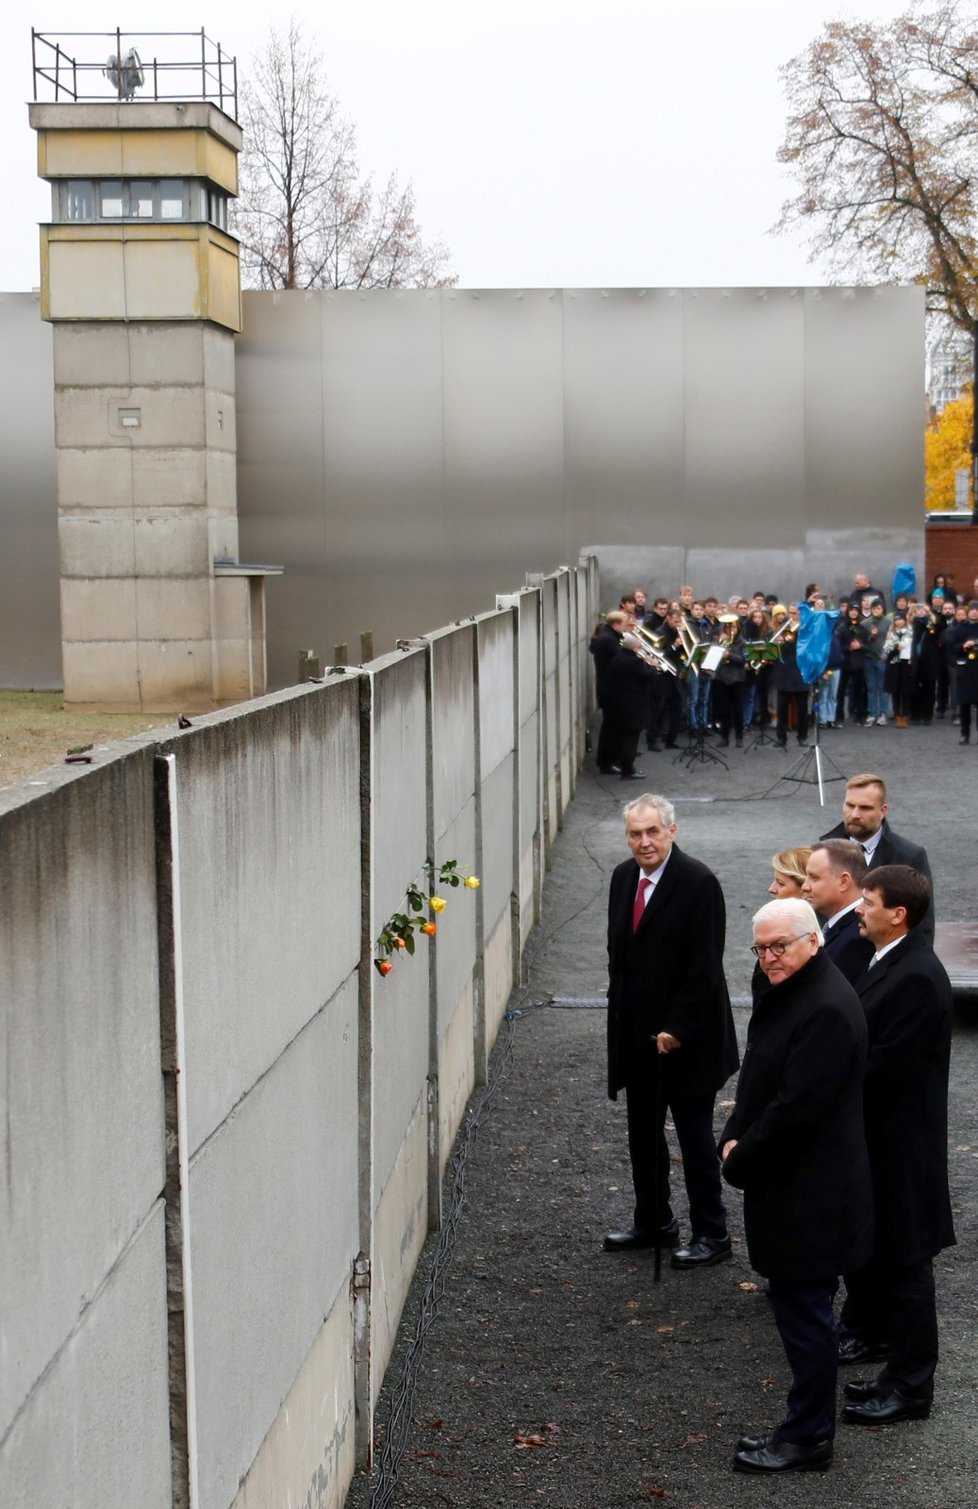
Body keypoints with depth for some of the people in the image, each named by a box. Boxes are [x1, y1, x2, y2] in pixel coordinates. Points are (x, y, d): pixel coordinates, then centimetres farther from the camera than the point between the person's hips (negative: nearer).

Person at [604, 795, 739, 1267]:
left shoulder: (698, 883, -16)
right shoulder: (623, 877, 7)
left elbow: (704, 966, -18)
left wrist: (676, 1028, -18)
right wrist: (620, 1014, 10)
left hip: (685, 1038, -7)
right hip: (635, 1033, 7)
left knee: (695, 1134, 2)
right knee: (643, 1133, 15)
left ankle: (711, 1233, 12)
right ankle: (653, 1223, 29)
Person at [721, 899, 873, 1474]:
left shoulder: (827, 1008, -23)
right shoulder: (789, 992, 9)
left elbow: (796, 1108, -24)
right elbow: (760, 1080, 17)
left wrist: (741, 1162, -12)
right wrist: (735, 1138, 2)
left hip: (810, 1192, -10)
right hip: (789, 1184, 10)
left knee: (805, 1312, 1)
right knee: (800, 1307, 17)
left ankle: (809, 1439, 13)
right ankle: (806, 1426, 27)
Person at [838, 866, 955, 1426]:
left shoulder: (917, 977, -25)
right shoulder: (889, 961, 5)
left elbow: (885, 1069, -26)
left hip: (900, 1138, -10)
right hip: (873, 1132, 10)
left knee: (904, 1259, 1)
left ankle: (910, 1384, 10)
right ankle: (867, 1327, 45)